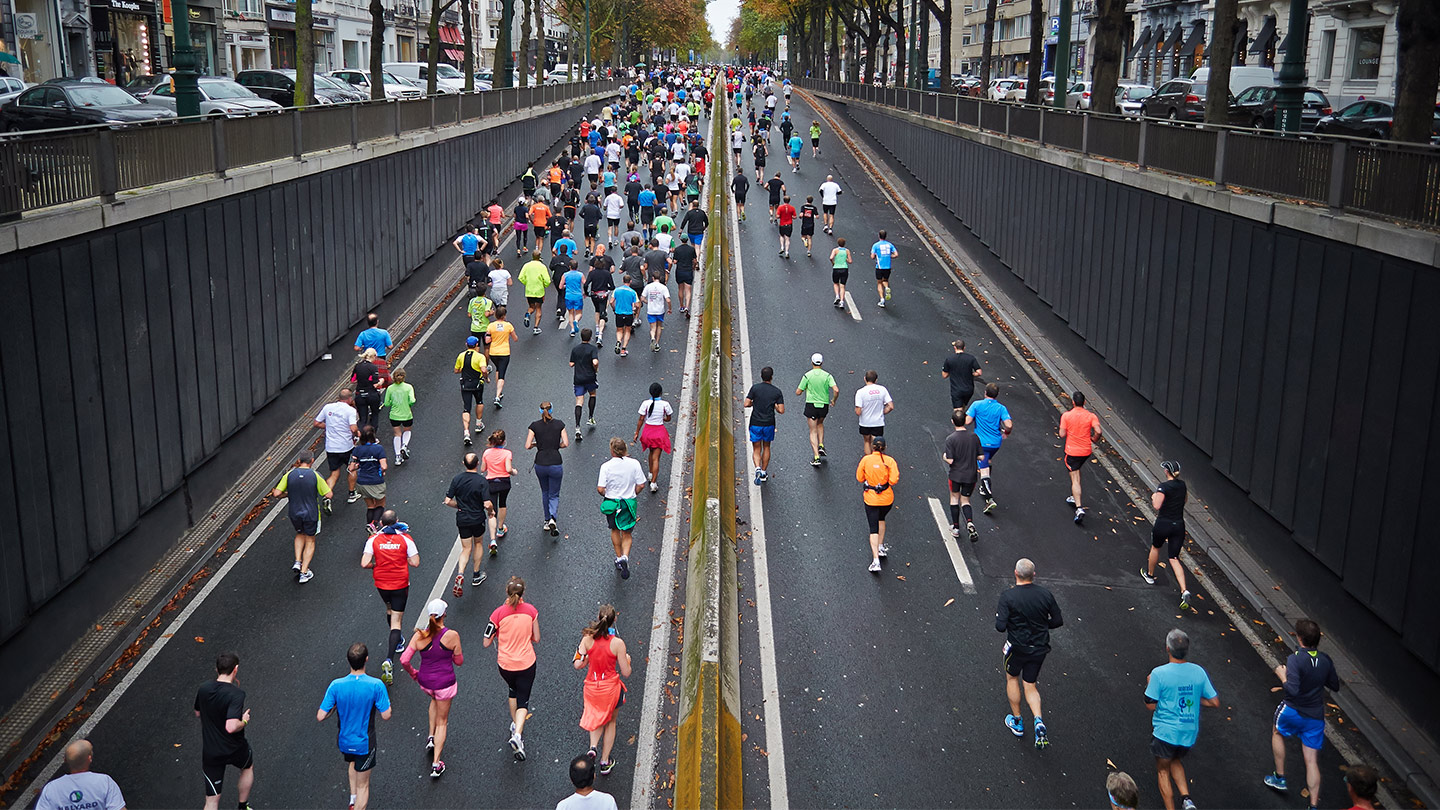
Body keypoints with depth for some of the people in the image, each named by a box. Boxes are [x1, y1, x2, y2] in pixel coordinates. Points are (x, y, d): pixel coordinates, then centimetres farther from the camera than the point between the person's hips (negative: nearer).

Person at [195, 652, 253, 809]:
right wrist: (244, 721, -14)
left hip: (210, 753, 3)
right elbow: (231, 727, -33)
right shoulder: (236, 694, -24)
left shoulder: (203, 689, -7)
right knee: (248, 767, 33)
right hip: (234, 749, -3)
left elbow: (198, 713, 12)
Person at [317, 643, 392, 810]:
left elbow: (320, 717, -16)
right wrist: (386, 701, 1)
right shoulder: (376, 685, -25)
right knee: (363, 785, 14)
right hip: (365, 744, -3)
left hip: (344, 741, 3)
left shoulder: (336, 685, -19)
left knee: (353, 763, 37)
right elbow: (386, 715, -18)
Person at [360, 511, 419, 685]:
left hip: (381, 584, 2)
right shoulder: (406, 538, -11)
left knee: (389, 609, 31)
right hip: (400, 584, -2)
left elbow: (364, 564, -16)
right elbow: (415, 563, -12)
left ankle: (397, 642, 49)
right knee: (396, 620, 0)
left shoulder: (373, 539, -8)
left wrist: (376, 564, 5)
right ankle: (388, 661, -14)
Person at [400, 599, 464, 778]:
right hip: (445, 682, -3)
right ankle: (436, 764, 15)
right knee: (442, 721, 14)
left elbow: (404, 660, -15)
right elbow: (459, 661, -8)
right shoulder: (452, 635, -21)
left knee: (435, 699, 39)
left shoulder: (419, 636, -15)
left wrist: (413, 673, 4)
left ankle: (431, 737, 36)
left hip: (425, 681, 3)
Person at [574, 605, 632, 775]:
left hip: (591, 687, 2)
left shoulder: (587, 639, -14)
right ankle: (605, 762, 27)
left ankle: (593, 747, 6)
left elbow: (578, 665, -9)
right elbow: (626, 673, -12)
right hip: (611, 688, -2)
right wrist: (627, 660, 8)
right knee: (610, 721, 23)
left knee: (598, 718, 30)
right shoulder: (617, 643, -19)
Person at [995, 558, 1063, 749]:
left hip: (1018, 647, -3)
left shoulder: (1008, 597, -18)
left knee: (1012, 678, 24)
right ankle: (1038, 721, -6)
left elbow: (1000, 627, -21)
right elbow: (1058, 621, 0)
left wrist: (999, 616, 0)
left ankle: (1017, 722, 31)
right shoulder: (1045, 595, -8)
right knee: (1031, 686, 17)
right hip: (1040, 648, 3)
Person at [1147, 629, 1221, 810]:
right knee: (1175, 761, 29)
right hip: (1190, 733, 4)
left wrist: (1149, 685, 2)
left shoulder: (1159, 673, -19)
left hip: (1165, 732, -4)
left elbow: (1151, 705, -14)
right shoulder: (1198, 672, -6)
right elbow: (1215, 702, -1)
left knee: (1163, 770, 15)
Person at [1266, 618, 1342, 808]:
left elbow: (1293, 690, -28)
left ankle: (1280, 777, 34)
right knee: (1312, 760, 9)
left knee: (1277, 733, 29)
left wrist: (1283, 676, -11)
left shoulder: (1295, 659, -22)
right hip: (1316, 716, 4)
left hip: (1293, 712, -4)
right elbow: (1335, 686, 9)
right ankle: (1314, 804, 6)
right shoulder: (1326, 660, -3)